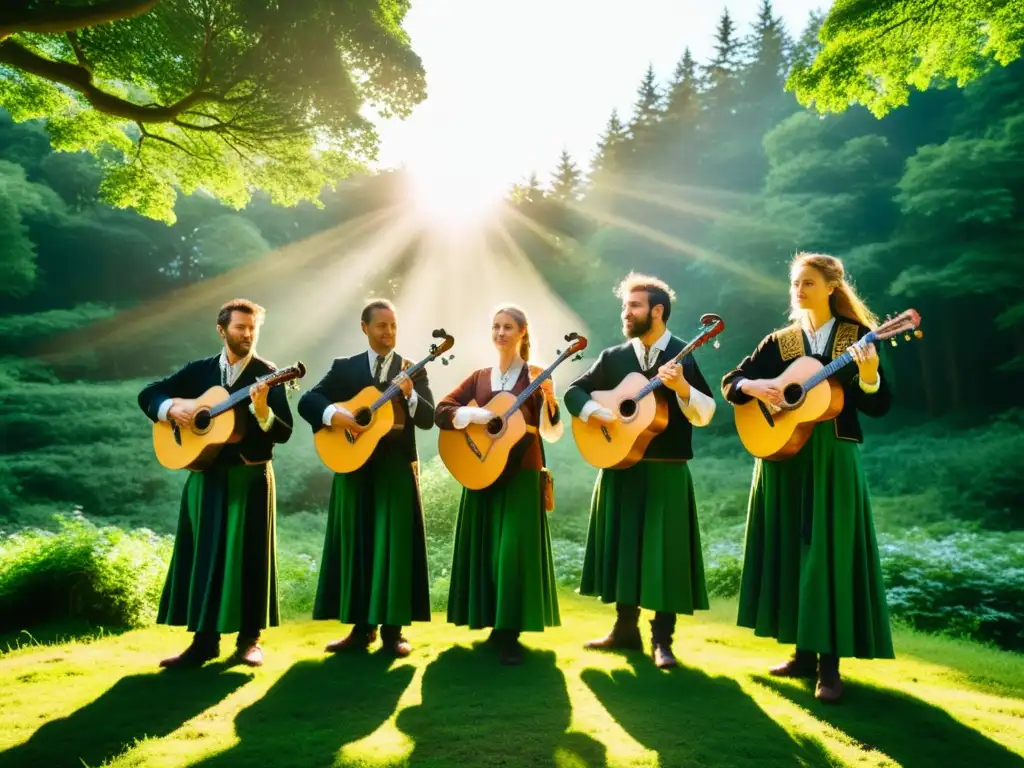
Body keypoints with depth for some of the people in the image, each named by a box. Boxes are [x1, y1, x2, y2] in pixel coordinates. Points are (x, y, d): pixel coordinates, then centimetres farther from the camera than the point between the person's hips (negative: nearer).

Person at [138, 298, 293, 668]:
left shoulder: (267, 374, -3)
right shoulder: (198, 370, 9)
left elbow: (284, 433, -9)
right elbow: (147, 395, 11)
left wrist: (262, 411, -29)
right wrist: (172, 407, -9)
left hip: (250, 477, -3)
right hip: (205, 476, 4)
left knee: (249, 555, 1)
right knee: (202, 554, 7)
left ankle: (249, 639, 13)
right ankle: (204, 640, 17)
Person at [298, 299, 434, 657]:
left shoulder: (413, 370, 6)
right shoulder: (344, 367, 8)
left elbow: (428, 419, -5)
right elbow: (307, 400, -1)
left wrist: (409, 394, -23)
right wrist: (333, 414, -20)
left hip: (397, 469, -1)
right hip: (353, 467, 1)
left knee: (393, 546, 0)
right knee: (355, 545, 6)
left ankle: (392, 630, 9)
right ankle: (362, 628, 17)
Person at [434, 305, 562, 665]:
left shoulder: (536, 376, 0)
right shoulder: (480, 376, 10)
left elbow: (552, 433, -4)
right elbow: (441, 411, 2)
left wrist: (547, 397, -20)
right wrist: (474, 414, -15)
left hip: (521, 473, -4)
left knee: (514, 550, -8)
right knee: (484, 549, 9)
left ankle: (510, 634, 1)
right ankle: (495, 624, 23)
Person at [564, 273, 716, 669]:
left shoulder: (684, 355, -3)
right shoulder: (614, 357, 7)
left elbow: (705, 415, -8)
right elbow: (574, 390, 7)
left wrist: (682, 387, -25)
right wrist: (594, 411, -12)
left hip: (667, 471, -3)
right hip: (619, 468, 4)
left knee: (665, 551, -1)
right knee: (621, 547, 10)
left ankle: (661, 640, 12)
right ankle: (625, 628, 25)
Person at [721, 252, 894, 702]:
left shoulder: (857, 336, 0)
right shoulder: (778, 341, 8)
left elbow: (878, 406, -4)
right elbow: (729, 383, 7)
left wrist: (868, 375, -24)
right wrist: (754, 385, -14)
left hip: (833, 459, -3)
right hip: (782, 457, 4)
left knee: (829, 554, -5)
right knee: (790, 551, 8)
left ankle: (829, 664, 6)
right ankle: (804, 654, 21)